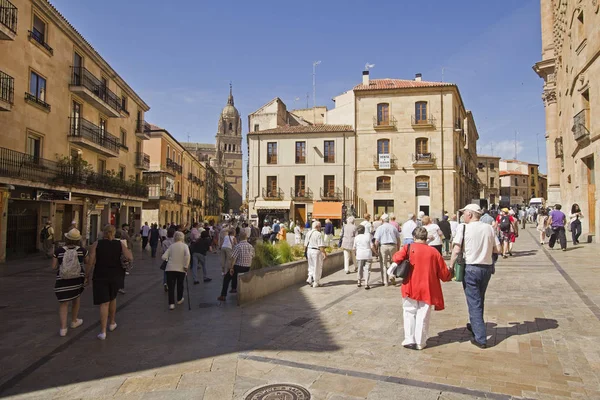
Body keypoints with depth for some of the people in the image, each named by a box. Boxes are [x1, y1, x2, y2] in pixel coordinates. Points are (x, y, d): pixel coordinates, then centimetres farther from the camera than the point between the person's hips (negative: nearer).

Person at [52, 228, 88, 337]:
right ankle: (74, 321, 36)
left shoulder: (59, 250, -7)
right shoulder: (82, 250, -7)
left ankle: (63, 328, -1)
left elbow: (54, 267, -3)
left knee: (63, 303, 9)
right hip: (78, 279, 1)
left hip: (62, 280, -1)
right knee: (76, 297, 25)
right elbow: (88, 262, 8)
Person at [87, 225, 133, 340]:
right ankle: (112, 323, 37)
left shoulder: (96, 244, -7)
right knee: (112, 298, 23)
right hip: (116, 276, 2)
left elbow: (91, 262, -13)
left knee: (104, 303, 1)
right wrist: (129, 251, 7)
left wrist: (87, 275, -1)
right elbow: (130, 258, -13)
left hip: (100, 276, -2)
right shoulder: (120, 244, -4)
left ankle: (103, 331, -2)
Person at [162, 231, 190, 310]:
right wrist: (186, 266, -14)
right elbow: (187, 255, -19)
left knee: (171, 286, 5)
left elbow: (164, 257, -1)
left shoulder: (171, 246, 6)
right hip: (181, 269, -1)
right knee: (180, 285, 20)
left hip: (170, 269, 1)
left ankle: (171, 303, -4)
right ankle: (179, 299, 38)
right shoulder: (184, 245, 0)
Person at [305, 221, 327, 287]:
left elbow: (306, 245, 11)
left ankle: (310, 278, 8)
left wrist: (306, 254, 18)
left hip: (309, 251, 6)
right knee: (317, 267, 5)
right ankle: (316, 283, 11)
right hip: (316, 251, -6)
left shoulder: (308, 234, 7)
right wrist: (324, 253, -14)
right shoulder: (318, 234, -14)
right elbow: (321, 246, -19)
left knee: (311, 266, 21)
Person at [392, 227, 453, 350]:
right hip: (427, 289, 1)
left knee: (410, 313, 13)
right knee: (423, 316, 8)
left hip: (411, 288, -1)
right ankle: (420, 343, 14)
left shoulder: (409, 248, -5)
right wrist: (450, 273, 25)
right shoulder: (434, 252, -1)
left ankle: (409, 340, 11)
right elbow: (444, 274, 3)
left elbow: (397, 258, -21)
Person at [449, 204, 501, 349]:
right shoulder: (489, 228, 3)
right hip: (487, 268, 5)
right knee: (479, 301, 23)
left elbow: (456, 251, -15)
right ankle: (474, 326, 41)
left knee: (474, 303, 2)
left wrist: (450, 267, -5)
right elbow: (498, 249, 2)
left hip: (471, 268, -5)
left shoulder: (464, 228, -10)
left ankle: (480, 338, 3)